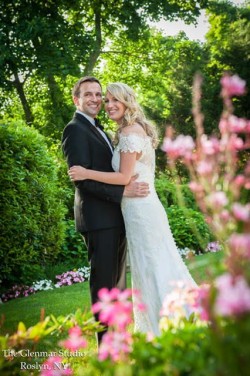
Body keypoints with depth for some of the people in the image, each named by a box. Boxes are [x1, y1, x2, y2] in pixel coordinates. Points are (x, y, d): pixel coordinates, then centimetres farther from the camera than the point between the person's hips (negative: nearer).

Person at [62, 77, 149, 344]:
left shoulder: (97, 130, 20)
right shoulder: (75, 129, -10)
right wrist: (122, 191, -22)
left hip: (114, 216, 9)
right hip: (98, 218, -9)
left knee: (117, 279, 15)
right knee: (104, 281, -4)